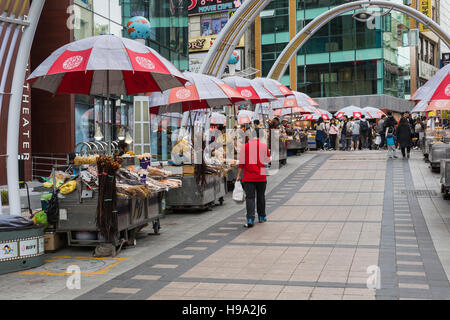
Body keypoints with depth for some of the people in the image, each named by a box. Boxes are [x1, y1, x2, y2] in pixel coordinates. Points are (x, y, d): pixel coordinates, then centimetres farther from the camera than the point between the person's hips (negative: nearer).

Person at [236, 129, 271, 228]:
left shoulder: (245, 146, -5)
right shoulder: (264, 146, -2)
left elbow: (241, 163, -4)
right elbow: (268, 160, 9)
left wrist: (238, 175, 4)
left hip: (248, 177, -1)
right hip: (261, 176, 1)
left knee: (250, 197, -1)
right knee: (261, 197, 17)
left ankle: (250, 219, -13)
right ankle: (261, 217, 29)